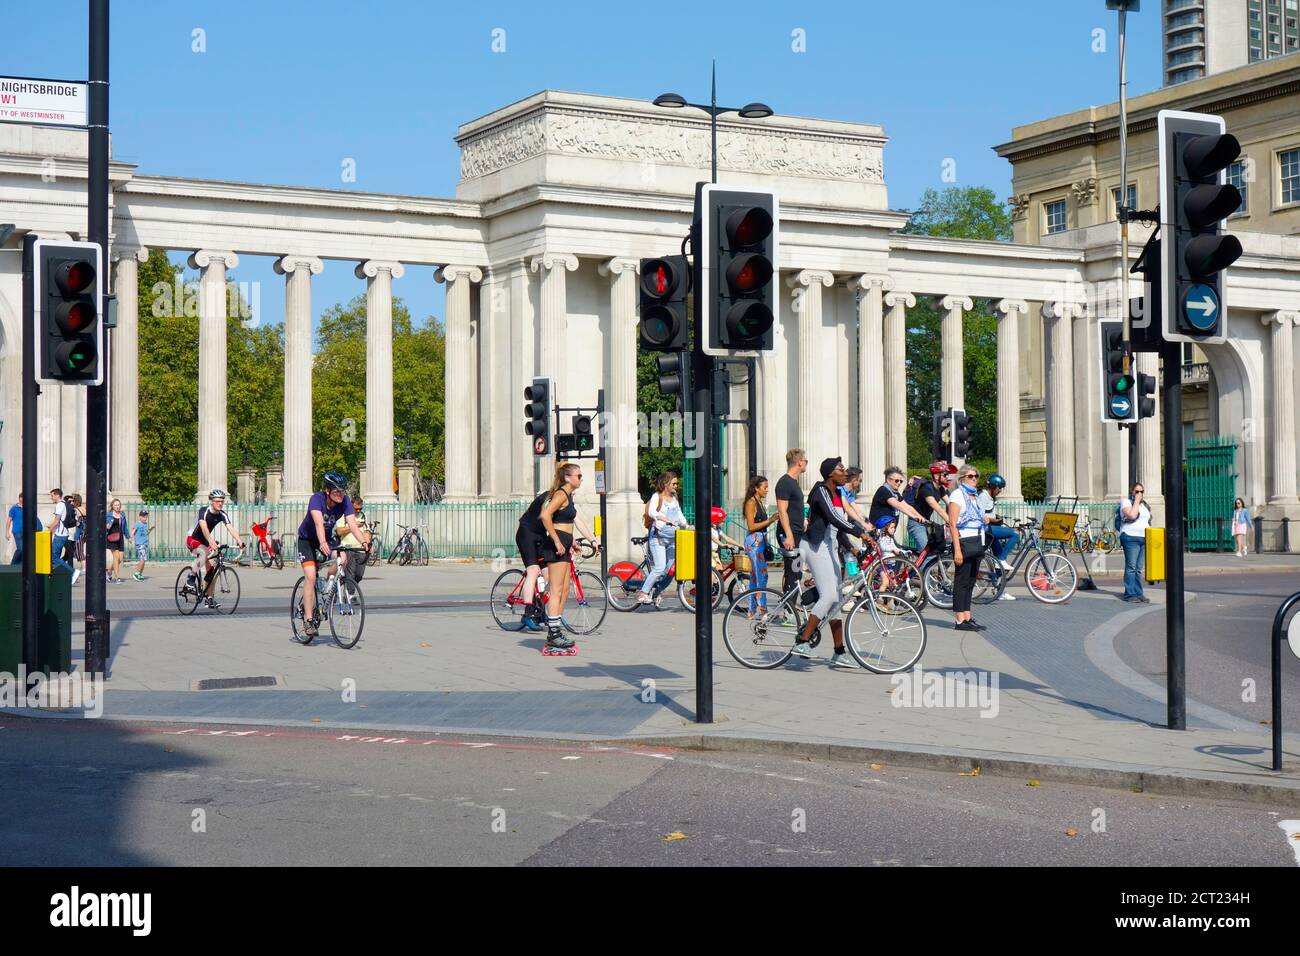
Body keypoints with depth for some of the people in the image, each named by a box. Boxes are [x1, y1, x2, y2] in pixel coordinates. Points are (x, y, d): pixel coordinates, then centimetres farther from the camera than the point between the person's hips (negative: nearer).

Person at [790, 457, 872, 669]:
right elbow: (832, 517, -27)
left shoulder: (838, 494, 16)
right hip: (815, 546, -10)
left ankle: (839, 653, 10)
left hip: (829, 547, 10)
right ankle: (802, 643, -18)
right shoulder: (820, 491, -12)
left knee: (836, 599, 7)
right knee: (829, 595, -19)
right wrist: (859, 532, -34)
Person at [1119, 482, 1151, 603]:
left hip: (1144, 538, 7)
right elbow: (1132, 515, -20)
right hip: (1131, 538, -7)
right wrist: (1136, 501, -12)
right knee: (1131, 567, -8)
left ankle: (1138, 593, 10)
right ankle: (1129, 594, -7)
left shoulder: (1145, 505, 20)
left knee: (1139, 569, 8)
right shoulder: (1126, 502, -2)